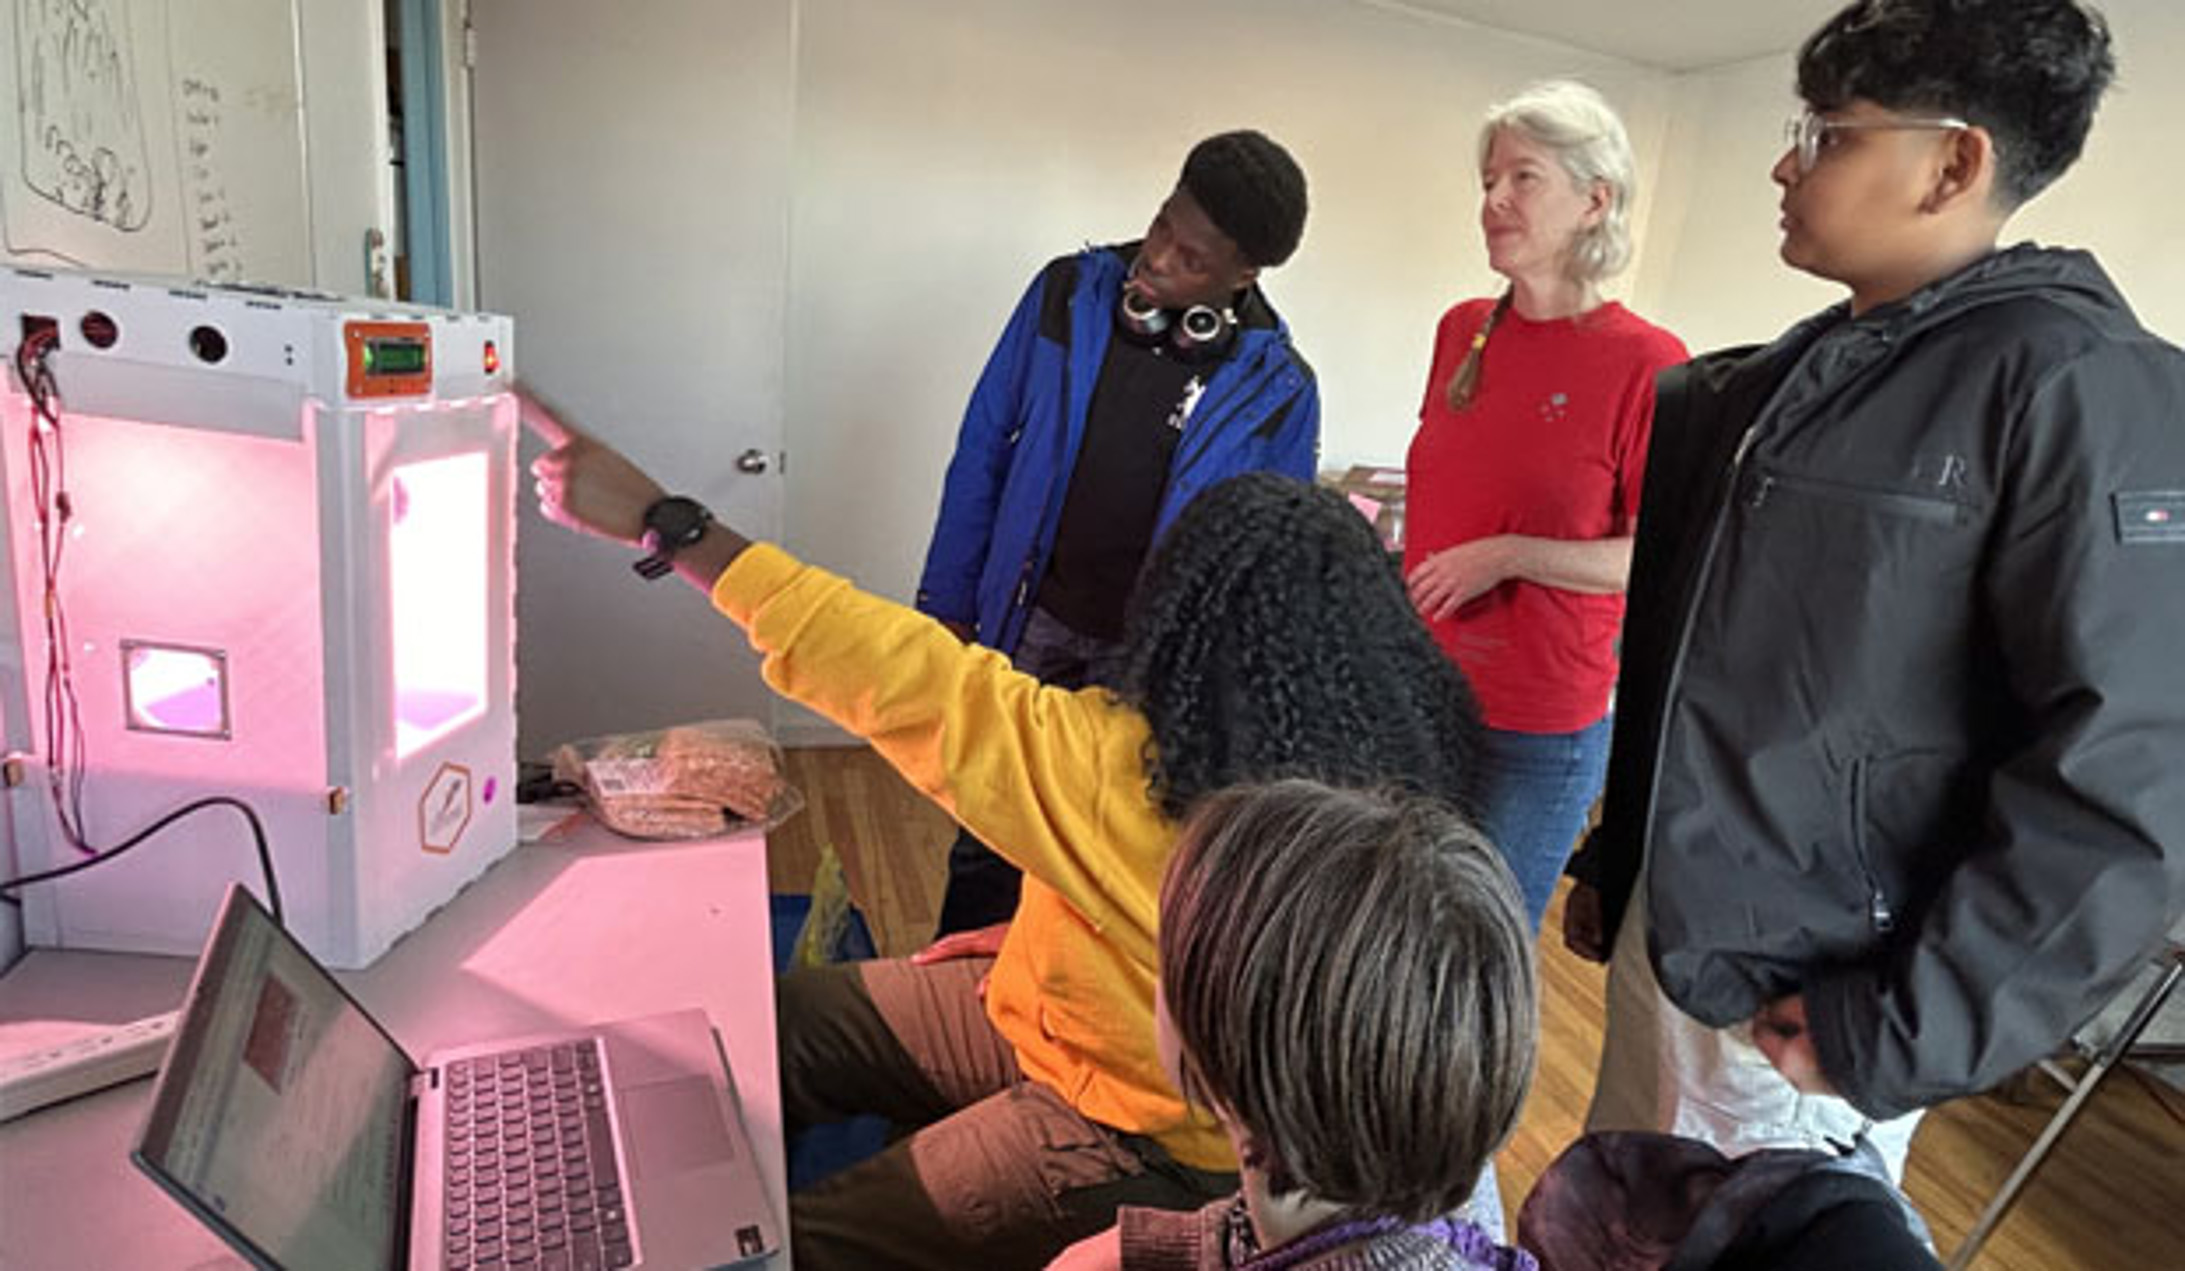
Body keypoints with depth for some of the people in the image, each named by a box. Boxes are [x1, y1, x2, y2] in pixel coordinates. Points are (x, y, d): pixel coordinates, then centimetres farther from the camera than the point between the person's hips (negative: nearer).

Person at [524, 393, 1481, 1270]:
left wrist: (660, 519, -29)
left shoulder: (1142, 770, -37)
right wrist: (1027, 936, 3)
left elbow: (908, 685, -36)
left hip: (1146, 1136, -8)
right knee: (779, 1019, 9)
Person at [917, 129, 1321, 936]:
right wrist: (947, 603, 2)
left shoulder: (1278, 388, -9)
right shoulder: (1068, 294, -5)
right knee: (987, 843, 14)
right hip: (1029, 626, 2)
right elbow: (984, 449, 2)